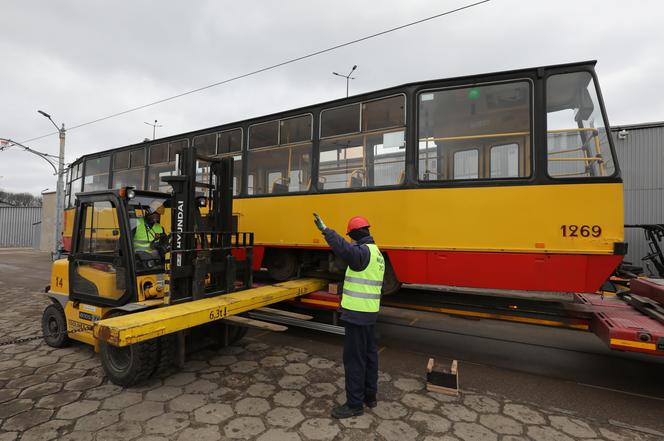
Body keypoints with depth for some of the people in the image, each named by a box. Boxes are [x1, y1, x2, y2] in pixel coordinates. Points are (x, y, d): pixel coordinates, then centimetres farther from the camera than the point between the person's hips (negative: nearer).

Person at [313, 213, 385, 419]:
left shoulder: (363, 252, -18)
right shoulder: (376, 253, 13)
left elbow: (345, 250, -40)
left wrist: (325, 230, -38)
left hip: (357, 313, -10)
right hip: (369, 311, 10)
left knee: (354, 357, 0)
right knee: (369, 353, 18)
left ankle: (355, 404, 12)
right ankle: (370, 395, 32)